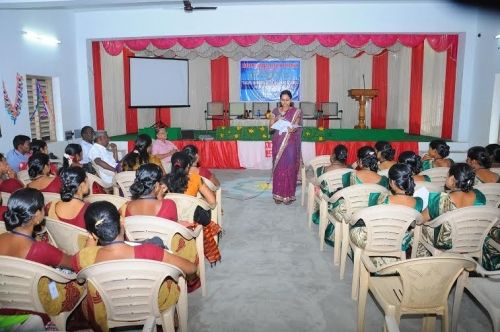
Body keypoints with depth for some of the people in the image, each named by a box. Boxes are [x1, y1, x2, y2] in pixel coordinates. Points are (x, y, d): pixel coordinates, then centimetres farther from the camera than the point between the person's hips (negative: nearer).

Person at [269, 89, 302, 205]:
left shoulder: (296, 112, 0)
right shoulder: (275, 111, 6)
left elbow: (298, 127, -2)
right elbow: (270, 127, 5)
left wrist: (293, 129, -24)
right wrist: (276, 123, -16)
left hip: (290, 144, -2)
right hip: (278, 143, 2)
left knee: (290, 168, -2)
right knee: (278, 168, 3)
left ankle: (289, 195, 9)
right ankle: (278, 194, 12)